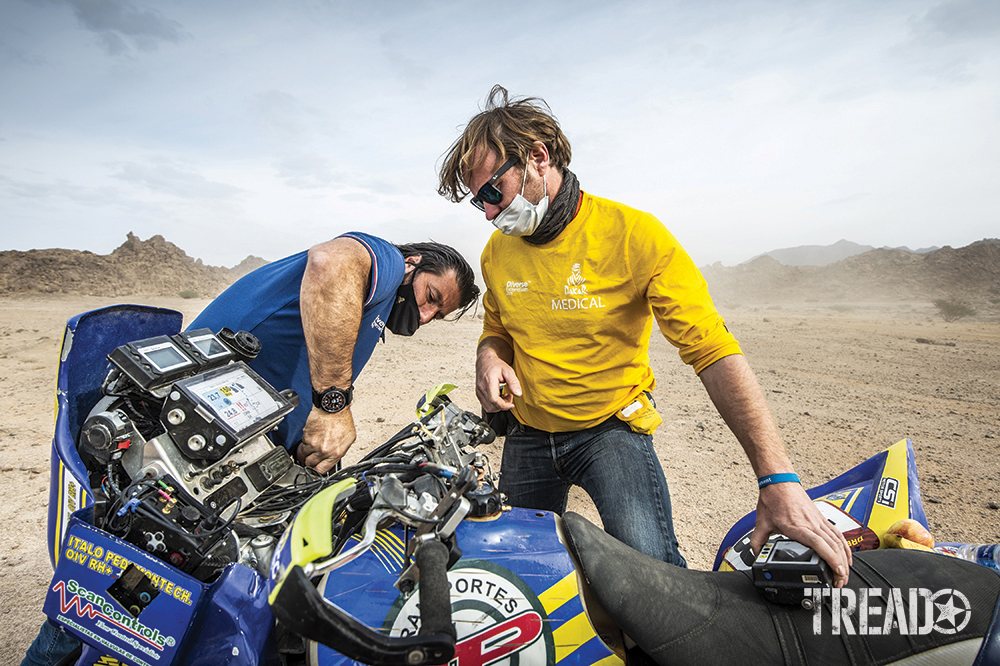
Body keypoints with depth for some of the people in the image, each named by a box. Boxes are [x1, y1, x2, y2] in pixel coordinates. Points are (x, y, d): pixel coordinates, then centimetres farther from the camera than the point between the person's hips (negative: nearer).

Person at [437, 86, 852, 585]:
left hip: (611, 429, -4)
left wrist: (777, 478, -30)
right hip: (527, 437, 5)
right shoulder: (497, 252, -1)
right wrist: (489, 356, -11)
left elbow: (714, 352, -22)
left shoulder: (634, 235, -17)